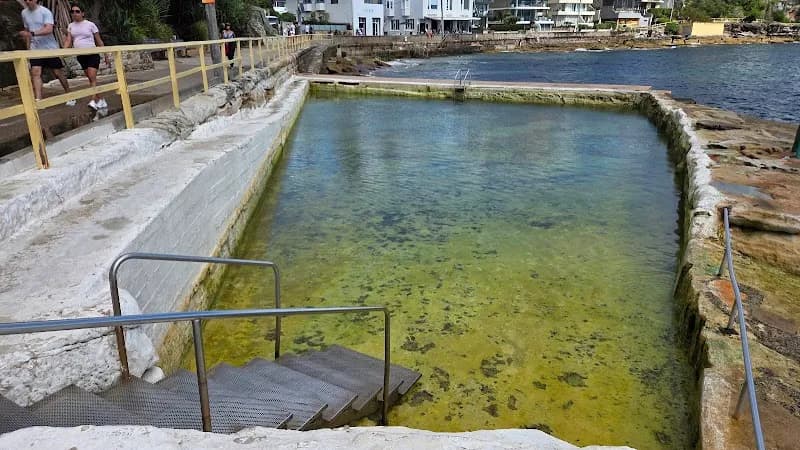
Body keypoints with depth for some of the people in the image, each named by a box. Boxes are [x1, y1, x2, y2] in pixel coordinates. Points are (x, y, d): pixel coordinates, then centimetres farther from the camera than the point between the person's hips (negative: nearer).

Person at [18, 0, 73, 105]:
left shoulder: (45, 12, -11)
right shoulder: (24, 13, 8)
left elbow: (49, 29, -23)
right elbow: (27, 30, 18)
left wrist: (32, 33, -34)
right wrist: (28, 48, 15)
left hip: (50, 48, -4)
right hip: (35, 49, 4)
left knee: (58, 73, 3)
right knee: (35, 73, -10)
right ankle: (38, 100, -16)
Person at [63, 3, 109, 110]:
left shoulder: (90, 24, -1)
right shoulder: (71, 26, 10)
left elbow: (99, 42, 1)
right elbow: (68, 41, 3)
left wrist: (106, 56, 0)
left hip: (92, 54, -5)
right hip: (81, 56, 5)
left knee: (92, 77, -18)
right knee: (91, 79, 6)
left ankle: (94, 101, -26)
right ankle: (101, 101, 13)